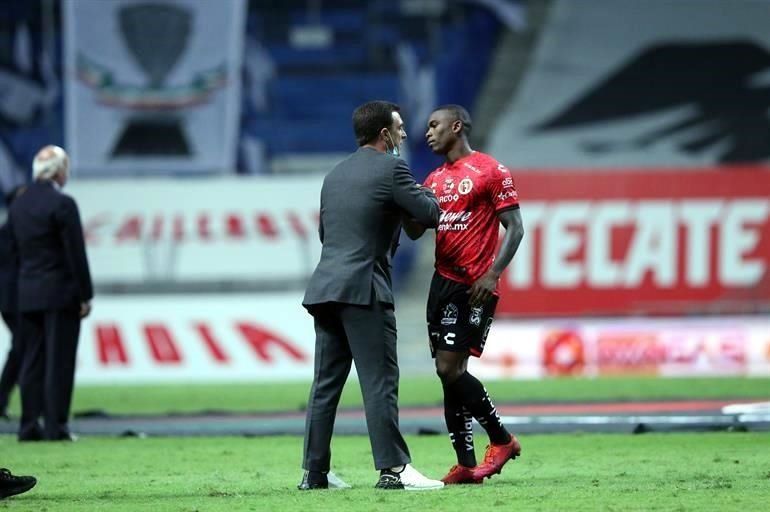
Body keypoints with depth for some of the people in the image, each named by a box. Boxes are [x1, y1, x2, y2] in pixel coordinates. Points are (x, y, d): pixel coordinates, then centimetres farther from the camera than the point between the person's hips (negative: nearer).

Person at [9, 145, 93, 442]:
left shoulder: (19, 204, 9)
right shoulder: (62, 204, -13)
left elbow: (17, 249, 12)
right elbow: (76, 253, -13)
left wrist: (27, 281, 17)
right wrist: (85, 295, -8)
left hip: (27, 294, 6)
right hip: (61, 294, -6)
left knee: (31, 362, 8)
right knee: (59, 362, -4)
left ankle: (29, 426, 7)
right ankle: (55, 427, -5)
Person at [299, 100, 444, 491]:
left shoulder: (335, 175, 19)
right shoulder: (391, 169, -5)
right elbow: (429, 214, -4)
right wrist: (421, 192, 16)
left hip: (324, 287, 7)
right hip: (363, 289, -7)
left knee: (325, 384, 9)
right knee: (379, 382, -7)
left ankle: (314, 472, 9)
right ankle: (393, 469, -10)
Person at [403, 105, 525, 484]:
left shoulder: (489, 171, -5)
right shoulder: (436, 179, 17)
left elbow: (514, 228, -8)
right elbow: (415, 231, 18)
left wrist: (492, 273, -19)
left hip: (474, 286, -8)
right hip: (443, 281, 8)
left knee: (449, 367, -14)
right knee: (449, 371, 3)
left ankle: (502, 439, 2)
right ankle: (466, 465, 6)